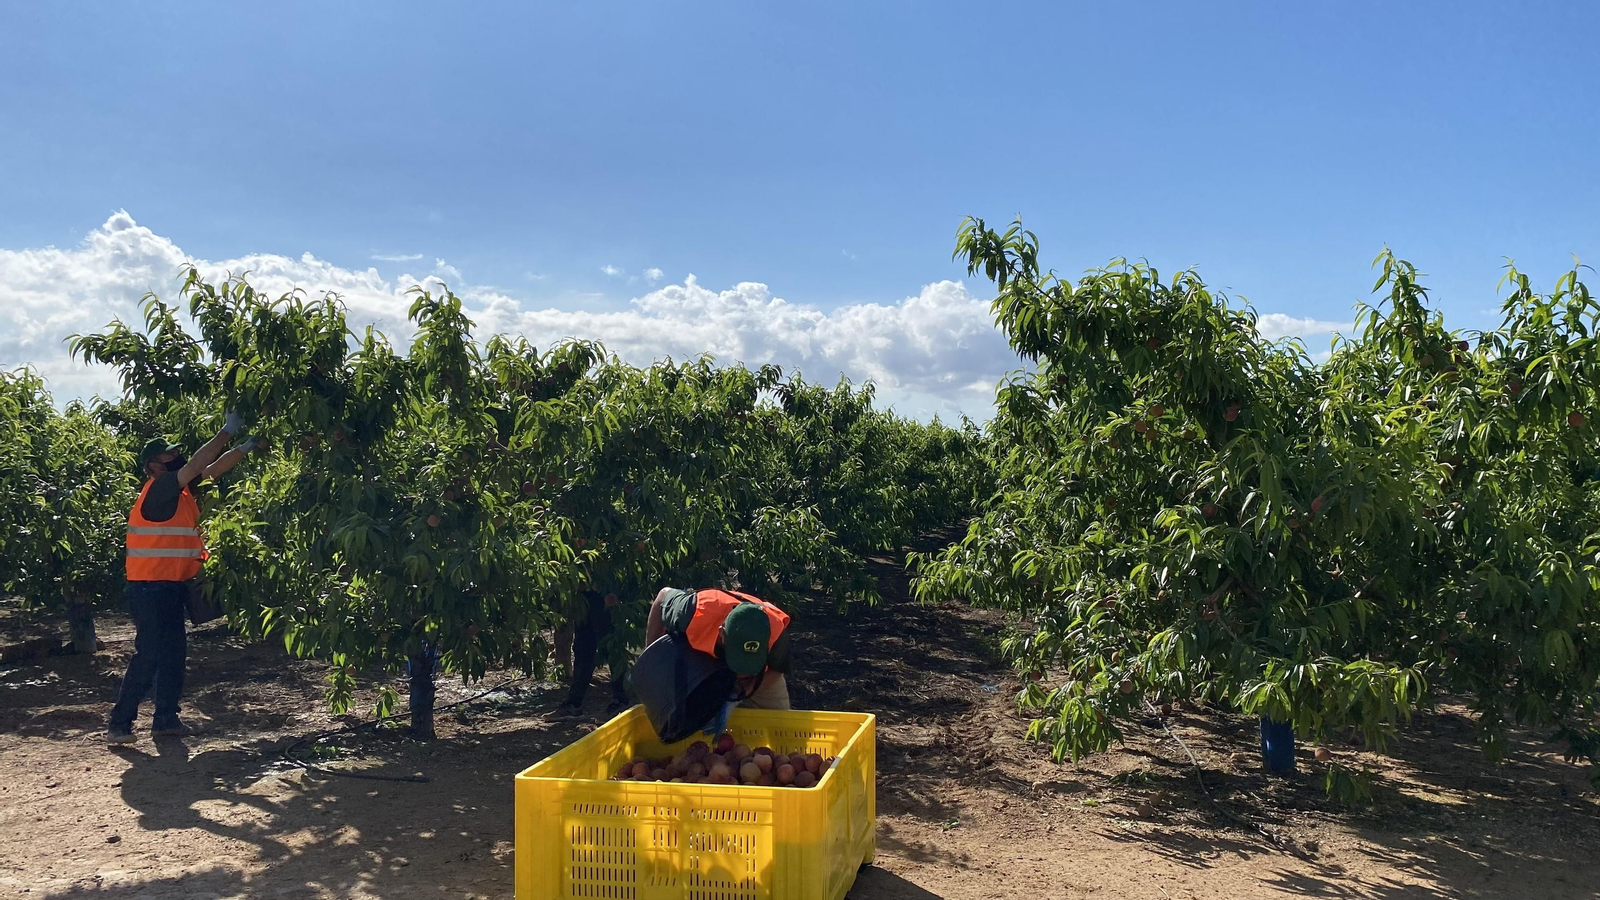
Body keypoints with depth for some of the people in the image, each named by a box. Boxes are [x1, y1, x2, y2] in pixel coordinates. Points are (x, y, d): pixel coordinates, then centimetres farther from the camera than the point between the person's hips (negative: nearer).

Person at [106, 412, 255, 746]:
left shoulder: (180, 490, 10)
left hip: (171, 588, 9)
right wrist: (227, 432, -15)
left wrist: (249, 444, 7)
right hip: (150, 589, -9)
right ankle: (119, 725, -2)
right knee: (148, 656, -8)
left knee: (173, 654, 11)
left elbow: (214, 468, 14)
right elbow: (197, 464, -21)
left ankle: (166, 719, 18)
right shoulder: (157, 491, -14)